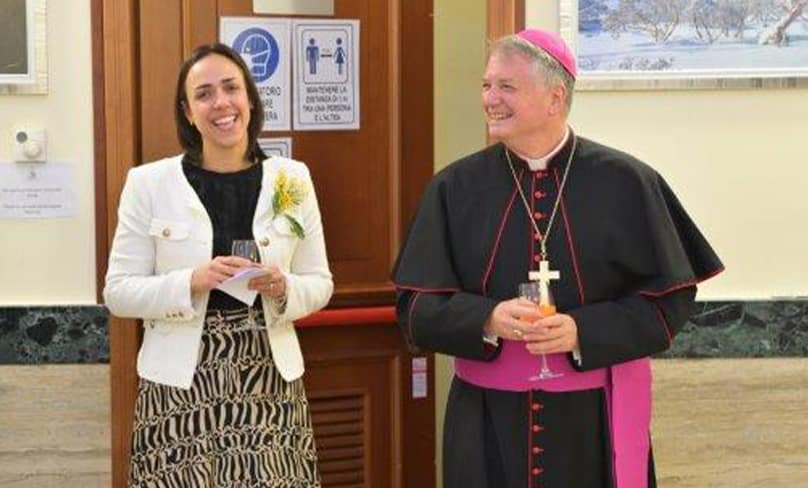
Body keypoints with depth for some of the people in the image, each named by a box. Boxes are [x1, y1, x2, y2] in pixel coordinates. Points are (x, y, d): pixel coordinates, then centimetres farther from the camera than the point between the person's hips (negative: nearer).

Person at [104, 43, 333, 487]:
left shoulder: (292, 179, 4)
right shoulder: (149, 183, -2)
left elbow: (320, 283, 9)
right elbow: (118, 292, -2)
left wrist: (283, 288, -12)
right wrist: (193, 282, -18)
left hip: (269, 379, 2)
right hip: (180, 384, -1)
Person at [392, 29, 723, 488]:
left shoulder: (625, 183, -4)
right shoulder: (456, 187, 0)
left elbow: (669, 299, -3)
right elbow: (418, 307, -1)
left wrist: (583, 331, -18)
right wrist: (487, 319, -20)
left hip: (596, 418, -1)